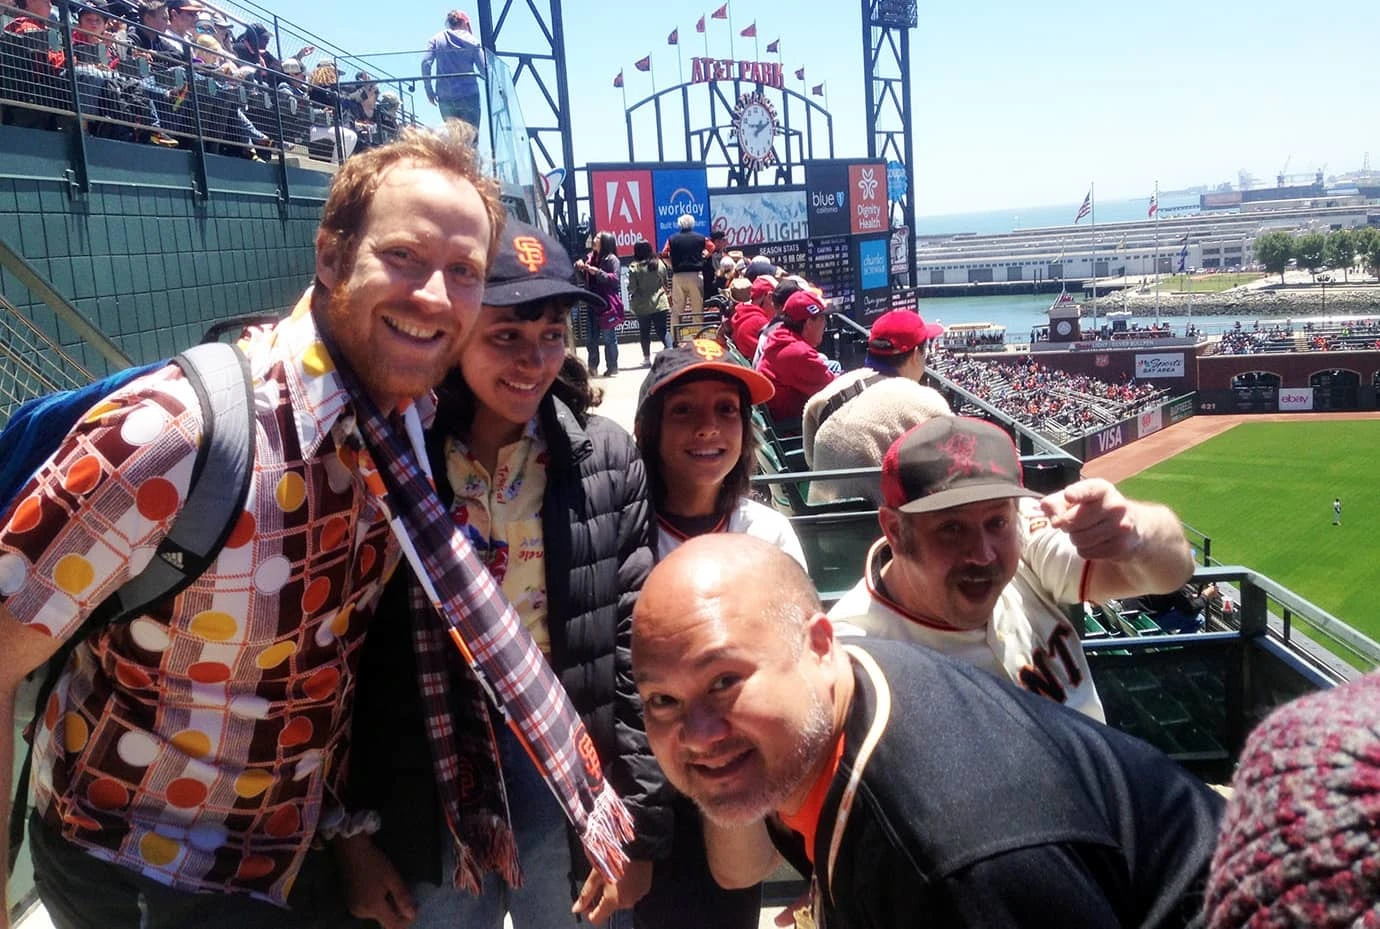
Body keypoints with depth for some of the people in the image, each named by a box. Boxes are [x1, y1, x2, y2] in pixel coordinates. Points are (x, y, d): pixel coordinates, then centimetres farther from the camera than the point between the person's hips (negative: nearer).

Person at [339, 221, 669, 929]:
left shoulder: (607, 460, -6)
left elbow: (637, 648, -5)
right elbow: (353, 657, -2)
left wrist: (638, 823, -6)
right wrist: (352, 831, 0)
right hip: (426, 792, 0)